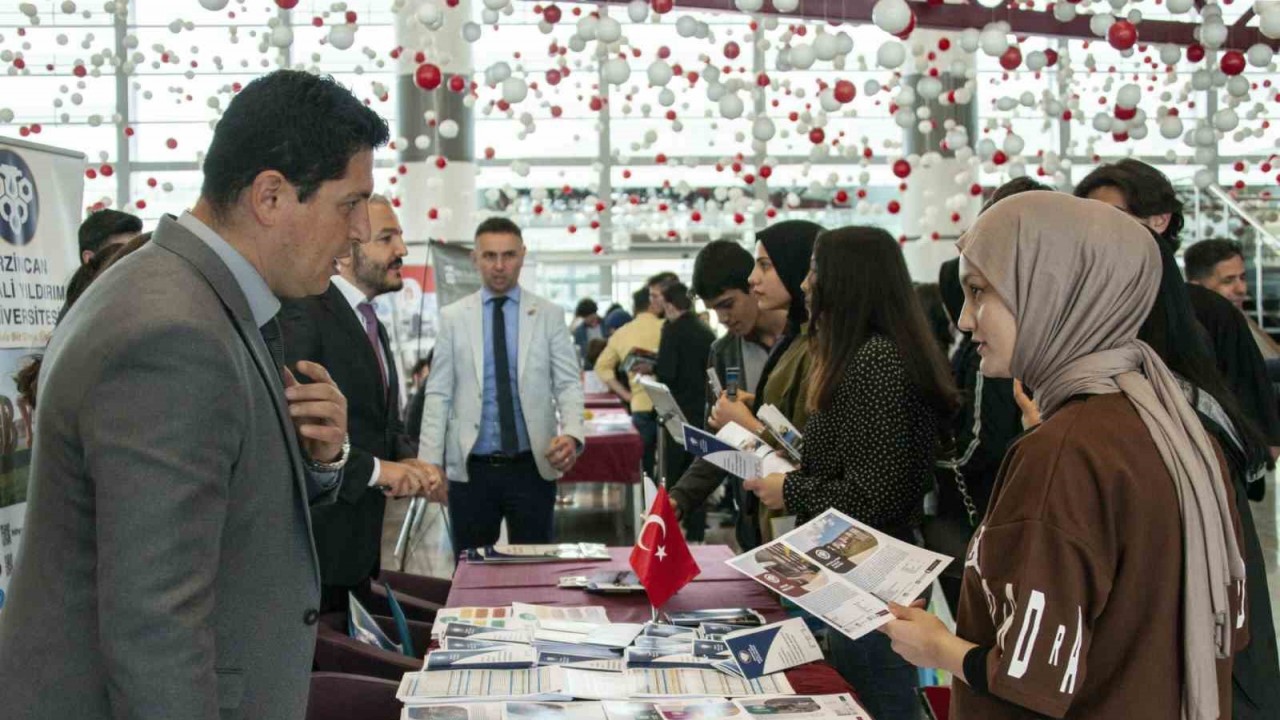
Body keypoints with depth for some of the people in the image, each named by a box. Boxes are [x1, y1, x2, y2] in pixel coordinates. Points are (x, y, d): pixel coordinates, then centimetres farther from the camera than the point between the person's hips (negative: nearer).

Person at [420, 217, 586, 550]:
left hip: (533, 466, 0)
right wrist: (430, 459, -4)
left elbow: (568, 384, 2)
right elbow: (438, 394, 4)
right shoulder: (453, 317, 5)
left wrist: (571, 434, -17)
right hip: (470, 468, 0)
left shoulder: (549, 315, 4)